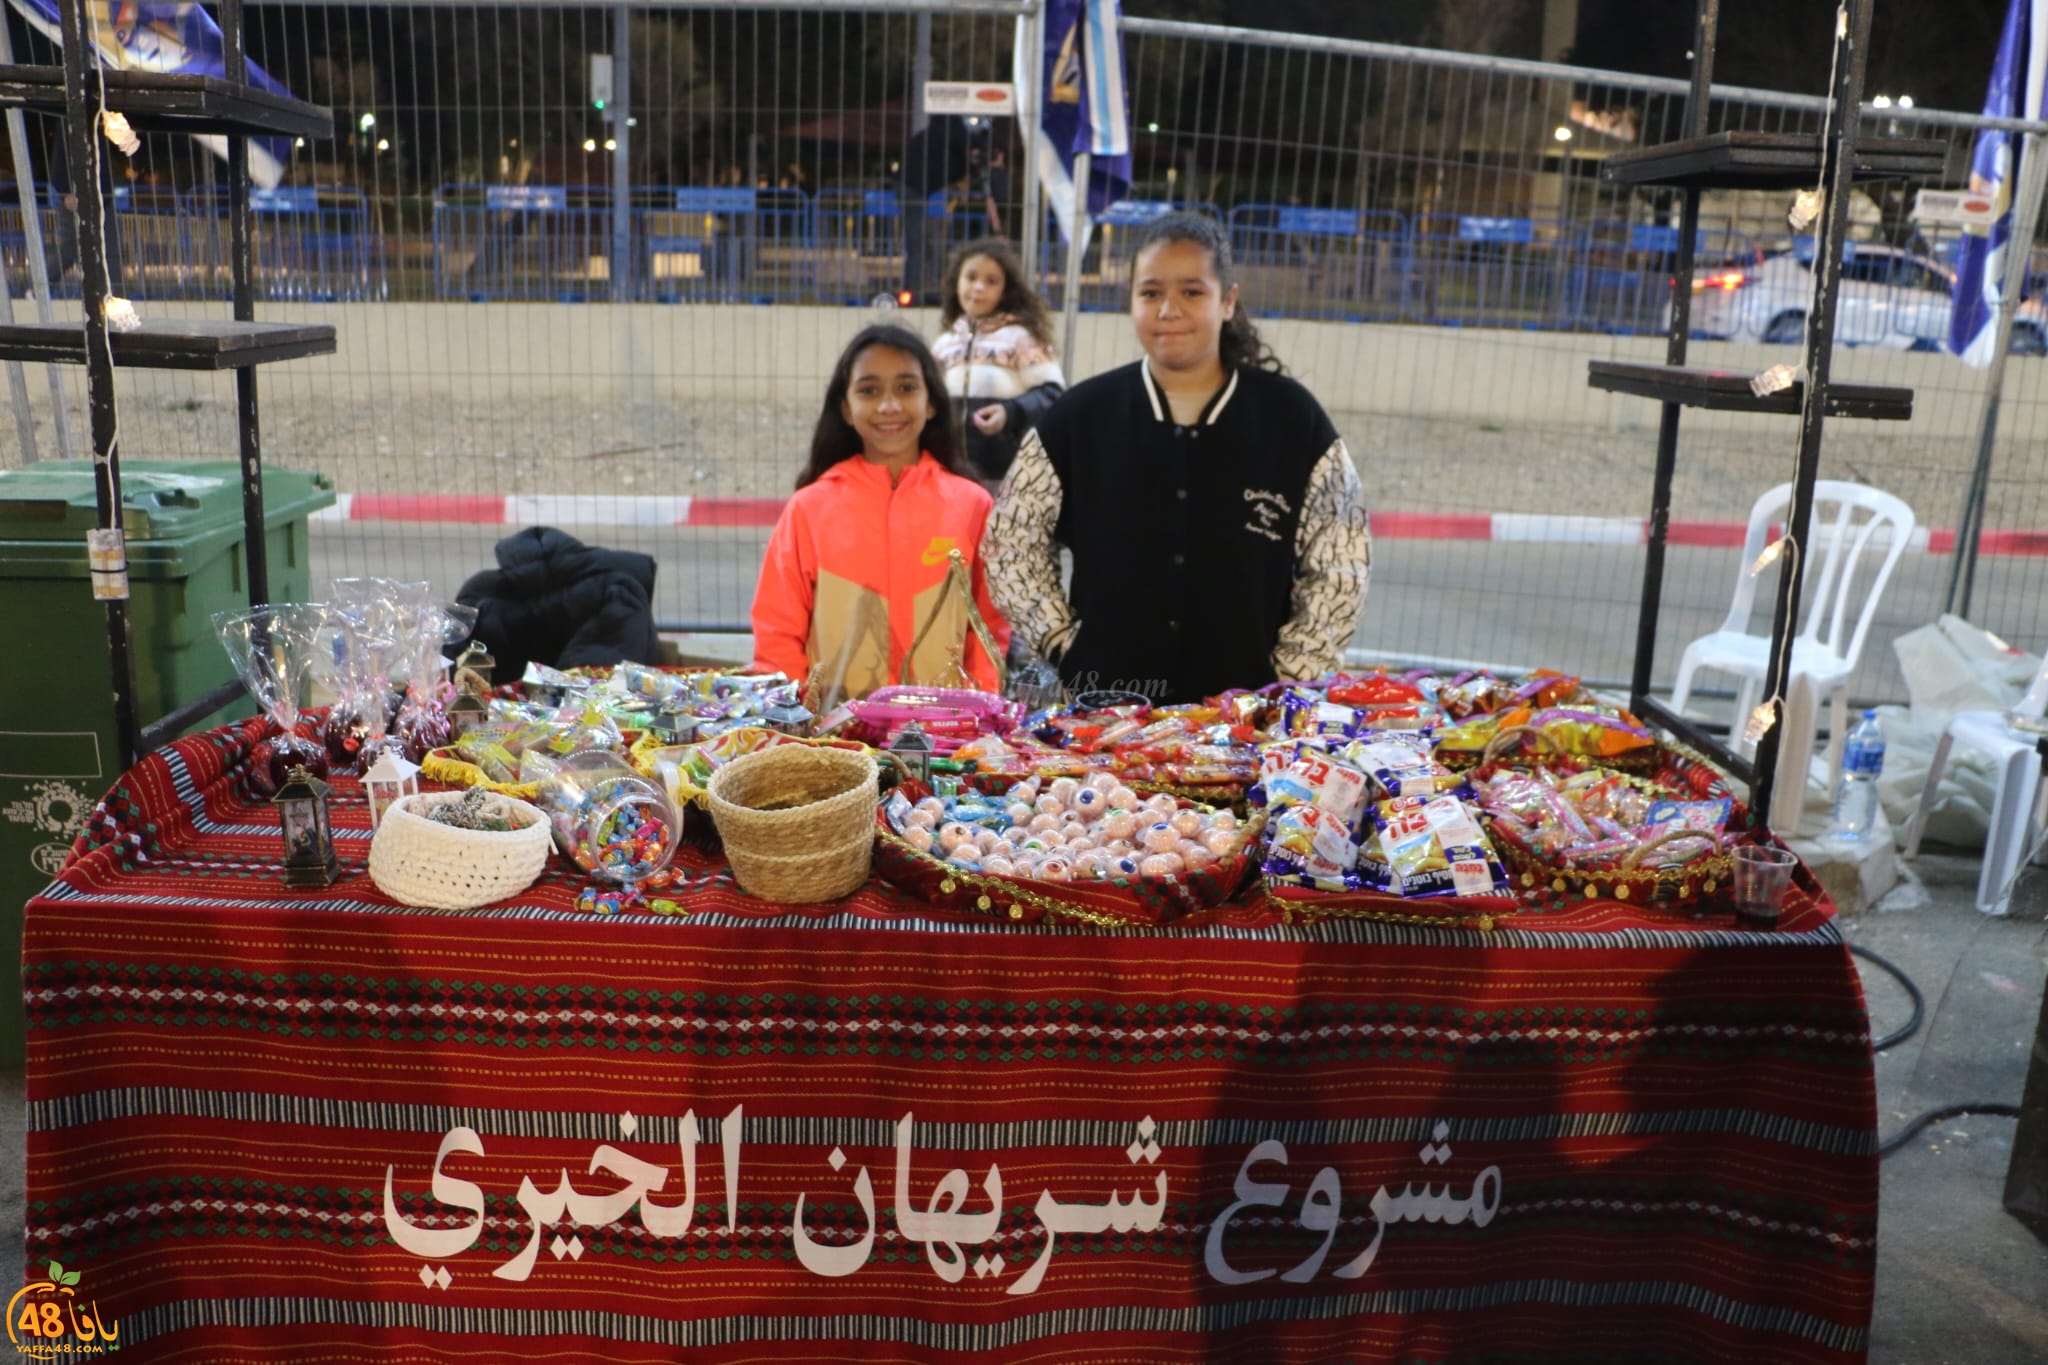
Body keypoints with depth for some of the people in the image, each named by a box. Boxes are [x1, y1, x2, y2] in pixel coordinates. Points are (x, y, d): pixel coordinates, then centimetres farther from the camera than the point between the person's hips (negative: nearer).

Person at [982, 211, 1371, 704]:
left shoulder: (1291, 418, 0)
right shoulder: (1082, 414, 1)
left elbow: (1340, 564, 4)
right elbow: (1010, 543, 8)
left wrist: (1287, 675, -2)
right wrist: (1065, 644, 1)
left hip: (1246, 709, 0)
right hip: (1102, 703, 1)